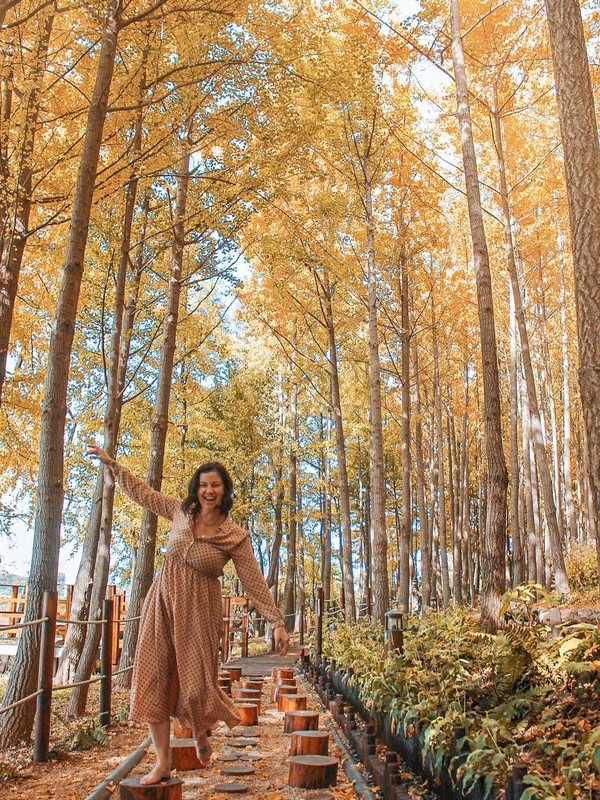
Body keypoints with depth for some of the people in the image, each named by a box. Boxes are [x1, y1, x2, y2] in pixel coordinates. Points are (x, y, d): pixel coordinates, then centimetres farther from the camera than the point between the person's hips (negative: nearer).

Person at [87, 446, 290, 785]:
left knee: (196, 680, -1)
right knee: (154, 678, 1)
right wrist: (112, 463, 16)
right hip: (163, 601, 4)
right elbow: (144, 493, 13)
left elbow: (255, 581, -9)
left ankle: (201, 731, 36)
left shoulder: (236, 536, -10)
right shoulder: (181, 510, 1)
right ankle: (163, 761, 14)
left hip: (198, 608, -3)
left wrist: (277, 621, -13)